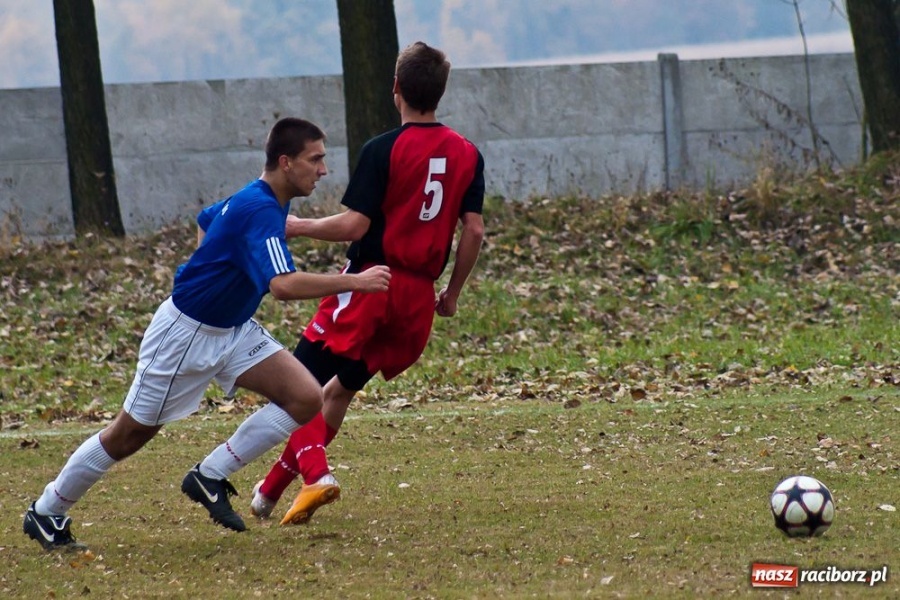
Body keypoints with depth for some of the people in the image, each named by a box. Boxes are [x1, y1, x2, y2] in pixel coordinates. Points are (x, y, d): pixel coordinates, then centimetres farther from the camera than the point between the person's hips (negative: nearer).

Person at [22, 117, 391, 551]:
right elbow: (283, 285, -41)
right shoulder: (259, 211, -28)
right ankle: (46, 513, 23)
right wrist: (354, 282, -40)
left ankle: (210, 477, 1)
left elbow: (205, 221, 22)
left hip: (233, 331, 9)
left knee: (306, 399, -9)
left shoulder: (257, 200, 2)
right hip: (186, 332, -9)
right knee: (131, 433, 4)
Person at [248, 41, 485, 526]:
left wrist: (298, 227, 1)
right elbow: (474, 231, 4)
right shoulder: (467, 154, 5)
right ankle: (274, 488, 19)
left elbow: (354, 226, -15)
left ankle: (315, 476, -22)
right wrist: (452, 294, 15)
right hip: (418, 295, 6)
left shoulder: (383, 150, -11)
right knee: (341, 388, 18)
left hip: (369, 284, -6)